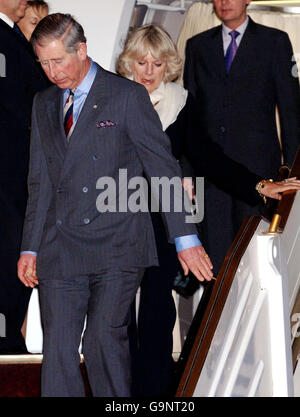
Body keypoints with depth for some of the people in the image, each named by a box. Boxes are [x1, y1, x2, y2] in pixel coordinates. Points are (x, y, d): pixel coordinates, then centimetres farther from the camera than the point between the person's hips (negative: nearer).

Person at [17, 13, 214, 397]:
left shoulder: (127, 96, -3)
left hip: (117, 247, -4)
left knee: (105, 339, -10)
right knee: (58, 347, -3)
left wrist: (185, 238, -8)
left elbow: (162, 167, -4)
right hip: (61, 248, 4)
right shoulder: (44, 104, 14)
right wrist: (30, 248, 15)